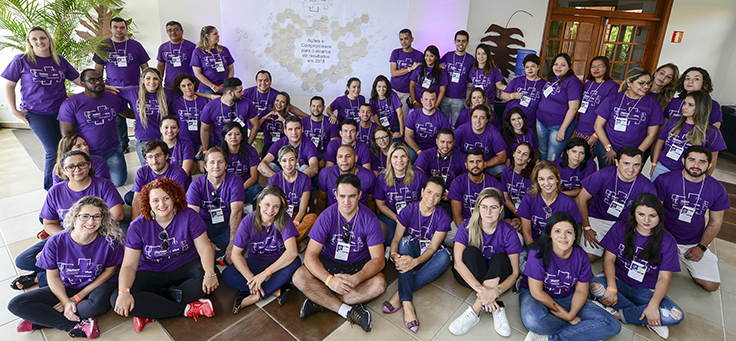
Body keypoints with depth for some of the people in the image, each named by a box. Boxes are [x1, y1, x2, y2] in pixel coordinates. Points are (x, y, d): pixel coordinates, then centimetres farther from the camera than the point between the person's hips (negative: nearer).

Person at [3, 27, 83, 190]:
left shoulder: (60, 61, 8)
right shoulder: (21, 60, 0)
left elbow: (79, 80, 12)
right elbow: (9, 85, 5)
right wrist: (14, 110, -1)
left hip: (61, 110, 3)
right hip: (36, 113, -3)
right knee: (54, 151, -9)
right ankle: (51, 187, 12)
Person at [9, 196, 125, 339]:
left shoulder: (109, 240, -21)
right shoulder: (56, 242, -15)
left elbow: (109, 271, -9)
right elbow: (53, 276, -4)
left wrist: (78, 297, -12)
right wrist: (66, 302, -18)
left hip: (97, 285, -3)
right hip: (65, 288, 3)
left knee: (99, 303, -38)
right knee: (16, 305, -13)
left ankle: (40, 320, -13)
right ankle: (76, 326, -19)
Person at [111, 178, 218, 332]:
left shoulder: (188, 216, -11)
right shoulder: (138, 226, -9)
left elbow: (205, 248, -12)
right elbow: (129, 266, -10)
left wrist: (210, 273, -30)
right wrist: (124, 292, -29)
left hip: (186, 267, -1)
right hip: (152, 273, 1)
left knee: (212, 280, -31)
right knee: (116, 300, -25)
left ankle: (151, 309, -23)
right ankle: (186, 309, -25)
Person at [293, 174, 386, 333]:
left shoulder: (369, 219, -16)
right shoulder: (327, 216, -16)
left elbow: (378, 259, -18)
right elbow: (310, 255, -19)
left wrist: (356, 279, -36)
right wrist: (329, 279, -37)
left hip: (358, 266, 0)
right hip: (329, 262, 0)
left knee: (379, 284, -30)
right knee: (299, 277, -26)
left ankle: (320, 301, -23)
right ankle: (348, 310, -22)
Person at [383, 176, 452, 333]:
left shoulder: (443, 217, -10)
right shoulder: (408, 210, -10)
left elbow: (432, 247, -16)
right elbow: (396, 239, -12)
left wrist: (415, 261, -36)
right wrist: (394, 255, -36)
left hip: (426, 257, 1)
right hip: (408, 253, 0)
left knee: (444, 256, -32)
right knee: (405, 241, -34)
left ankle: (401, 294, -32)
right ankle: (407, 302, -42)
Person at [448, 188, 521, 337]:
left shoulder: (508, 232, -16)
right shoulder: (467, 226, -16)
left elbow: (515, 273, -18)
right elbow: (458, 262, -26)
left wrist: (496, 291, -38)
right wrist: (480, 288, -39)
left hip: (498, 277, 0)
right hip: (469, 276, 0)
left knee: (500, 258, -30)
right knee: (471, 251, -28)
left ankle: (475, 311, -34)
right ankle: (497, 307, -31)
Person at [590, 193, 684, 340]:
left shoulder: (667, 241, -5)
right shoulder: (620, 229, -5)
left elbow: (664, 278, -9)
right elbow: (609, 259, -8)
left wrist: (653, 305, -24)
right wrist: (612, 288, -24)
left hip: (646, 290, 1)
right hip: (619, 281, 0)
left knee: (676, 316, -26)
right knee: (596, 286, -34)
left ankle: (618, 313, -16)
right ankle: (645, 319, -15)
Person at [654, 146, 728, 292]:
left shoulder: (717, 189, -2)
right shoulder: (665, 180, -12)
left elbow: (715, 222, 7)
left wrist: (701, 247, -2)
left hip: (694, 244, 3)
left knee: (711, 285, -5)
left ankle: (689, 263, 25)